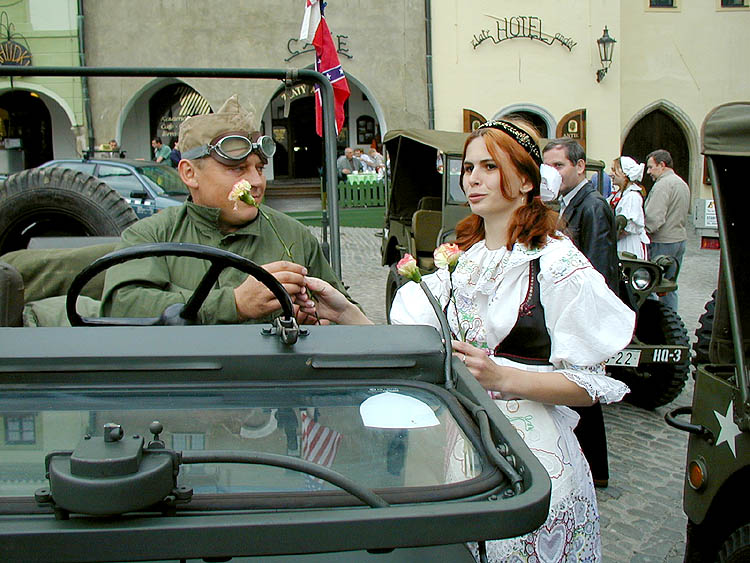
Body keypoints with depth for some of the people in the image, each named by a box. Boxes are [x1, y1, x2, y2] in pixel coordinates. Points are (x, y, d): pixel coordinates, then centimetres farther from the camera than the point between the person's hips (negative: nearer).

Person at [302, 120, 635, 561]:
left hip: (530, 458, -5)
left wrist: (503, 378, -25)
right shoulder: (459, 258, 10)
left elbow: (591, 384, -12)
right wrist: (346, 313, -13)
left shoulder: (558, 264, -9)